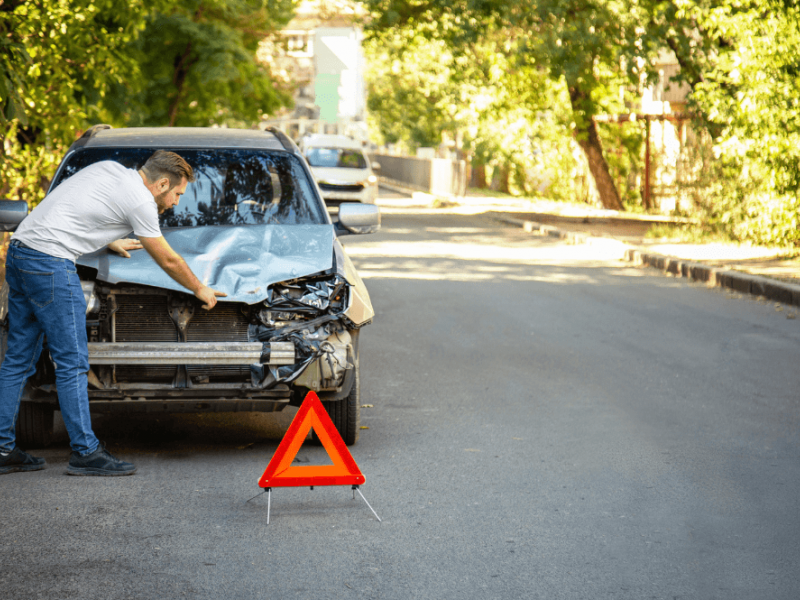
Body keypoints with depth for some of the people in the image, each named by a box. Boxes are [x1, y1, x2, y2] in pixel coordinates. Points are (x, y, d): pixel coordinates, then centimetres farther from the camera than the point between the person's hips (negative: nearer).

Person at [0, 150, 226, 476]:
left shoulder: (109, 169, 18)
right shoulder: (140, 201, -6)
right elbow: (169, 261, 3)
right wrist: (200, 289, 18)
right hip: (50, 262, -10)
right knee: (72, 362, -5)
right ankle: (85, 452, -3)